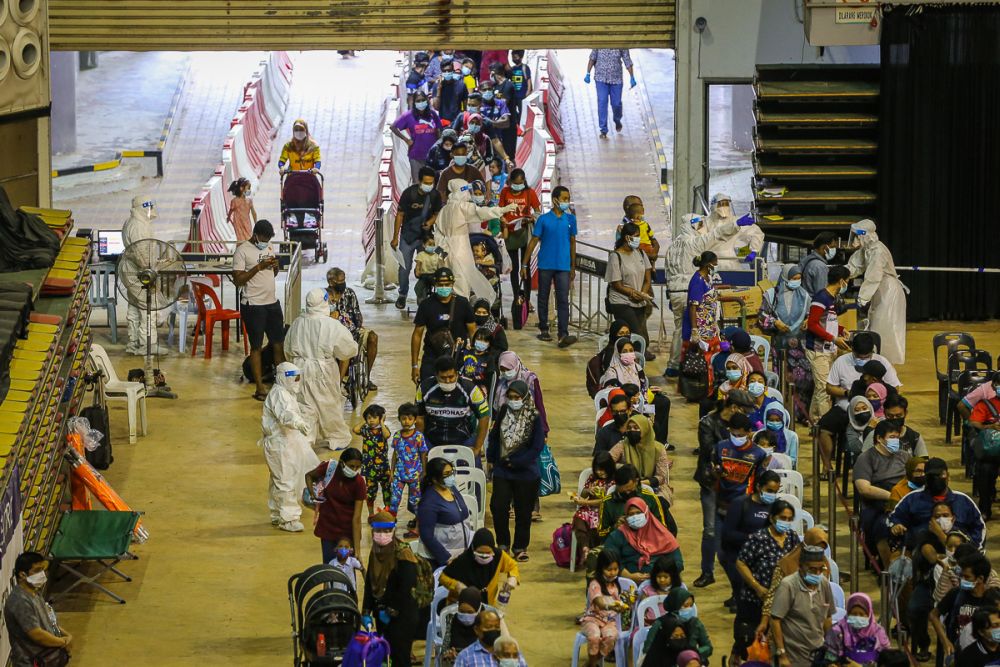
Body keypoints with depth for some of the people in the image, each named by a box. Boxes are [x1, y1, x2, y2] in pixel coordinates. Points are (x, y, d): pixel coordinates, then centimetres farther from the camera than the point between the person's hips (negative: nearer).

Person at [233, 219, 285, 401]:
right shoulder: (242, 251, -11)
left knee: (279, 344, 9)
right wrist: (259, 267, -22)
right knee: (256, 347, 1)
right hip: (253, 305, -7)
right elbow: (238, 280, -16)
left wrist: (275, 267, -2)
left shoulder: (268, 248, 11)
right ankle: (260, 388, 6)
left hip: (272, 302, 7)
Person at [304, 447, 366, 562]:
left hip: (348, 531, -2)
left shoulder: (359, 483, -19)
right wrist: (312, 495, -6)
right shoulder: (328, 468, -14)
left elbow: (356, 518, -20)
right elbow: (309, 476, 10)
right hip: (327, 527, 2)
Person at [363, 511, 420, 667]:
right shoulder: (375, 552, 6)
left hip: (402, 617, -8)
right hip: (382, 613, 8)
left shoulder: (403, 554, -18)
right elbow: (370, 583, 10)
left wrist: (392, 611, -17)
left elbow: (406, 588, -21)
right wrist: (366, 611, 6)